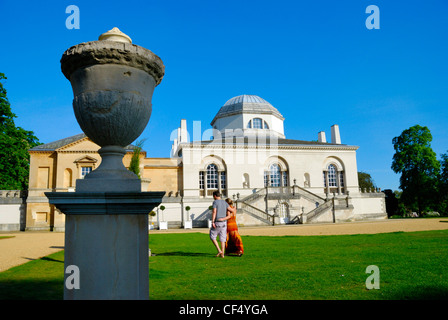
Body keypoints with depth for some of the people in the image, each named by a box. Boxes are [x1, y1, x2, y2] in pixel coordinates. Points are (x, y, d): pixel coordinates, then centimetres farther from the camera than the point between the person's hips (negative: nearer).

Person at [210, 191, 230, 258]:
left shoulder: (215, 202, -8)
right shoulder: (225, 203, 10)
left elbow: (214, 212, -21)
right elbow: (229, 216, 7)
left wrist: (212, 222, -23)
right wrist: (223, 219, 2)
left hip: (217, 223, -5)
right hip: (224, 223, 5)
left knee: (212, 237, 10)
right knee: (222, 238, 9)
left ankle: (219, 251, 0)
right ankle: (222, 254, 5)